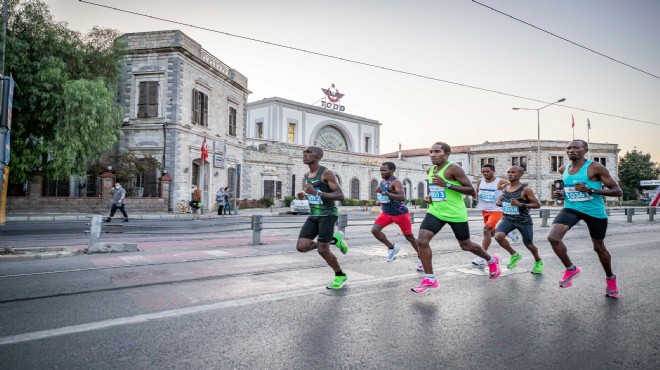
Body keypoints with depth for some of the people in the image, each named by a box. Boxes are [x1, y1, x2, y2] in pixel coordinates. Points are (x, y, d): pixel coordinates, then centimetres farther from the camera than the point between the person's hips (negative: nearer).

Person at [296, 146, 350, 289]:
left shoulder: (327, 173, -11)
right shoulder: (306, 176, 12)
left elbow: (340, 196, -16)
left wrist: (317, 192, -25)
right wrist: (302, 196, 3)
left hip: (328, 214, -7)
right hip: (313, 215, 7)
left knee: (322, 250, -8)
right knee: (301, 247, -6)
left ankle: (340, 275, 18)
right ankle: (334, 240, 15)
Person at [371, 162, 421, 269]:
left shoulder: (395, 182, -21)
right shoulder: (382, 182, 5)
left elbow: (402, 197, -38)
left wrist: (384, 192, -42)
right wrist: (382, 203, 9)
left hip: (400, 214, -7)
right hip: (386, 213, 7)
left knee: (409, 237, 5)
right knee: (374, 230, -14)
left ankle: (421, 259, 25)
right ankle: (392, 247, 7)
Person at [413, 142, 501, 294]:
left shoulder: (454, 169, -15)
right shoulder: (431, 170, 8)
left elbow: (471, 190, -18)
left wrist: (447, 185, -26)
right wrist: (430, 197, 4)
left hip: (455, 214, -6)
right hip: (435, 212, 6)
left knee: (466, 245, 12)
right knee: (421, 241, -13)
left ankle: (492, 261, 43)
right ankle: (429, 279, -3)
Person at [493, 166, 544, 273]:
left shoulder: (525, 189, -13)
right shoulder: (504, 188, 4)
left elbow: (537, 205, -12)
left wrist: (521, 204, -25)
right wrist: (499, 202, -1)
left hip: (524, 220, -3)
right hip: (507, 219, 4)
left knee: (529, 244, 11)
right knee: (498, 236, -23)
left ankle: (538, 262, 45)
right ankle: (514, 255, 5)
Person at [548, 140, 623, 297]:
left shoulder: (595, 168, -15)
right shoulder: (563, 169, 2)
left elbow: (618, 191, -14)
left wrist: (591, 190, -26)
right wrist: (562, 193, 2)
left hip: (595, 211, -3)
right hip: (571, 208, 4)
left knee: (599, 247, 13)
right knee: (553, 237, -20)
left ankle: (610, 278, 41)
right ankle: (571, 269, 4)